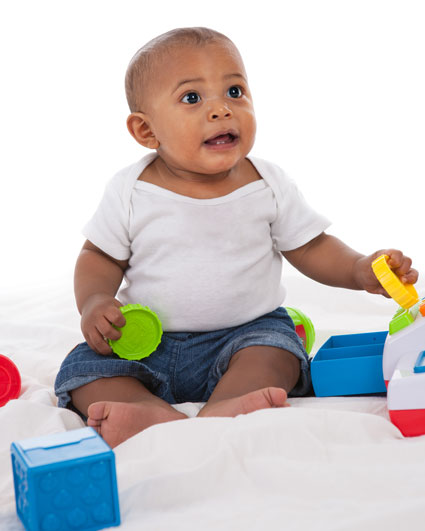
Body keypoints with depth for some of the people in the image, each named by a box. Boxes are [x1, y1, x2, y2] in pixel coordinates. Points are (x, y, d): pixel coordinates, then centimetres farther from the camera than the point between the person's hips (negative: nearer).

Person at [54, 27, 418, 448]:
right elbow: (100, 256, 4)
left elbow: (310, 248, 3)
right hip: (146, 343, 1)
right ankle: (159, 416, -41)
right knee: (83, 367, -18)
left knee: (275, 348, -29)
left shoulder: (269, 186, -5)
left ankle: (221, 412, -50)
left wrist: (359, 270, -16)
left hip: (249, 330, 0)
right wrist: (94, 302, -16)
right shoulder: (131, 191, -7)